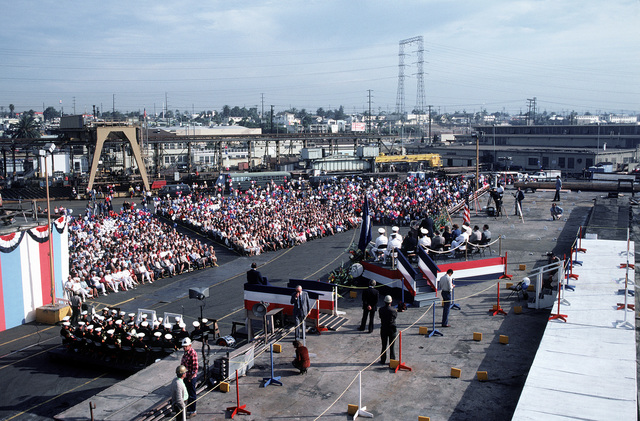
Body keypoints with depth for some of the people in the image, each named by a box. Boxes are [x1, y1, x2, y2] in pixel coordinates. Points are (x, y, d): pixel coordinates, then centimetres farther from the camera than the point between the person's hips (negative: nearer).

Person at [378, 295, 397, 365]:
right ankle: (392, 361, 13)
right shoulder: (393, 310, -14)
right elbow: (396, 316, 3)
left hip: (383, 329, 1)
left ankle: (383, 360, 16)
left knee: (384, 345, 12)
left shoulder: (381, 309, -9)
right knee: (392, 346, 8)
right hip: (392, 329, -1)